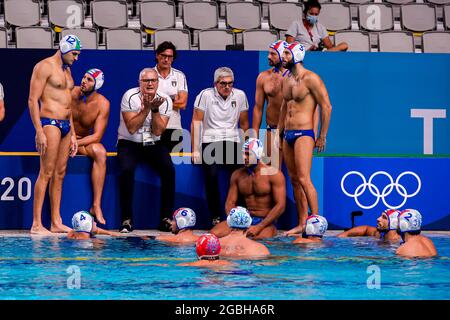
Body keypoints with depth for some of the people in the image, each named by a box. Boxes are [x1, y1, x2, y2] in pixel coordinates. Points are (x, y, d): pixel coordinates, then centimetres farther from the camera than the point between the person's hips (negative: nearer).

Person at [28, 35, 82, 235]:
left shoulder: (67, 70, 20)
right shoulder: (44, 67, -6)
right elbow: (33, 100, -12)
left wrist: (72, 134, 22)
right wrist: (39, 132, -19)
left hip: (65, 125, 8)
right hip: (49, 122, -8)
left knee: (60, 173, 7)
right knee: (46, 173, -11)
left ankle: (56, 223, 9)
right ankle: (37, 224, -11)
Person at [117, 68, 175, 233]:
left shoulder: (165, 100, -2)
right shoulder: (130, 97, -10)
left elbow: (158, 131, -11)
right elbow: (131, 128, -19)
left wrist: (155, 109, -22)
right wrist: (146, 108, -23)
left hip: (153, 145, 2)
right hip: (129, 144, -2)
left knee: (169, 169, -23)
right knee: (126, 170, -30)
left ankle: (166, 218, -16)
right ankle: (126, 219, -23)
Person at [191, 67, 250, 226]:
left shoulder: (240, 95, 6)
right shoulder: (205, 95, -3)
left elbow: (244, 123, 17)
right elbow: (196, 122, -1)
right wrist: (195, 150, -5)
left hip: (232, 141, 3)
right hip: (210, 141, -2)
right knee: (212, 176, -23)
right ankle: (216, 215, -11)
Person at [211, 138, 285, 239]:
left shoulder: (273, 174, -5)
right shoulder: (237, 175, 10)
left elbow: (280, 206, -10)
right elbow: (230, 202, 10)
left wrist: (258, 227, -18)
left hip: (265, 221, -4)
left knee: (260, 239, -39)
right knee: (214, 233, -22)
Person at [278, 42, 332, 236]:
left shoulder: (310, 79, -10)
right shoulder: (286, 79, 15)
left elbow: (326, 107, -11)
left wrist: (322, 137, -10)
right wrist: (279, 134, 21)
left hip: (304, 134, -8)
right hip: (288, 134, 9)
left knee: (304, 179, -16)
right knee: (294, 180, 7)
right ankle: (302, 224, 10)